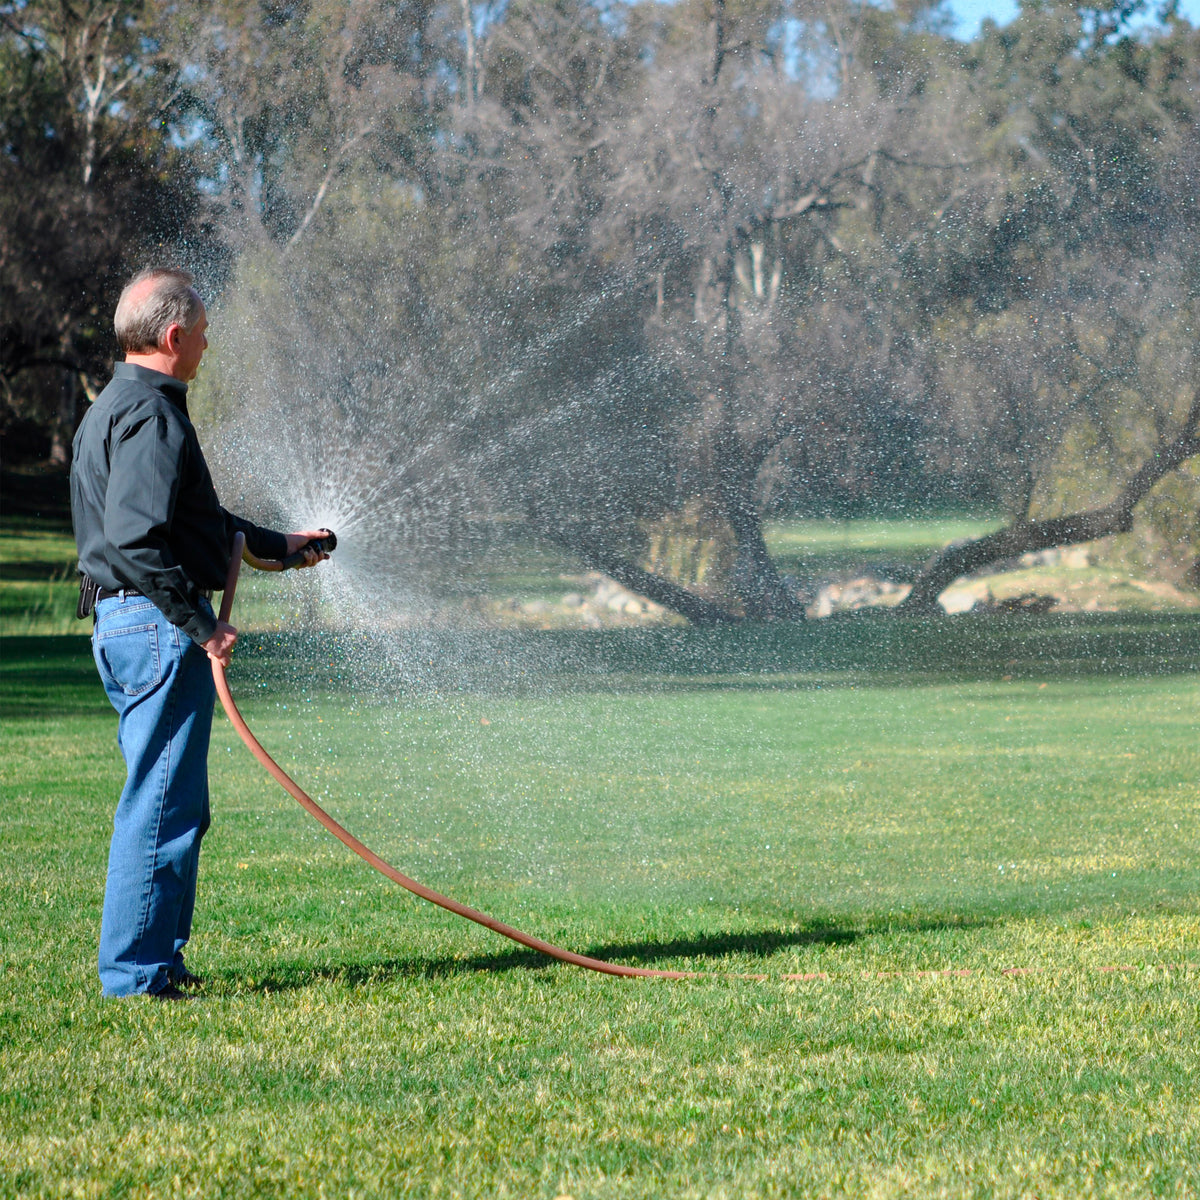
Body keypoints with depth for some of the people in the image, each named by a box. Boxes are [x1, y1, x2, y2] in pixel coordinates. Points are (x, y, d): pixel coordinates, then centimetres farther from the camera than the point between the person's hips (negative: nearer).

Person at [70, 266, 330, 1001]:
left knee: (173, 802, 16)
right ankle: (138, 973, -3)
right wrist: (201, 625, -21)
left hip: (128, 623, 11)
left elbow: (190, 518, 32)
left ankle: (154, 960, 22)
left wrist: (278, 545, 37)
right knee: (163, 804, -6)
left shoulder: (119, 409, 20)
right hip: (159, 624, -11)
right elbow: (136, 539, -25)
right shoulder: (151, 416, -14)